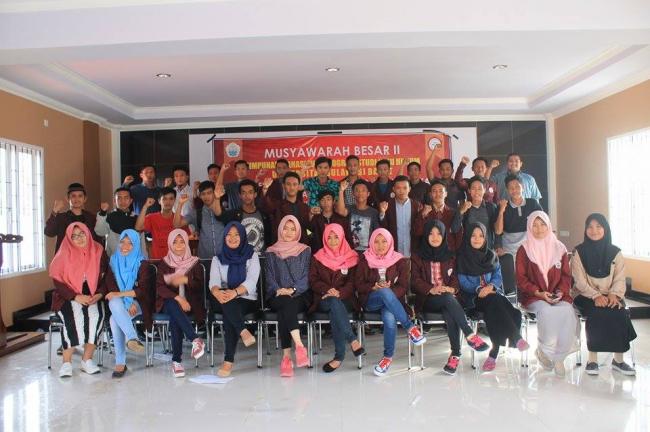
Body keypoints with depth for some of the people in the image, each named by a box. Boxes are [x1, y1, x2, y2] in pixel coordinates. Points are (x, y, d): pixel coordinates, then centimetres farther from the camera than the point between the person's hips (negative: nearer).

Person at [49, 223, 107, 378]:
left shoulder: (98, 252, 5)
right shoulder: (63, 255, 0)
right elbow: (58, 282, -4)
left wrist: (100, 294, -11)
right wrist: (77, 297, -16)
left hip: (93, 297, 1)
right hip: (69, 298, -1)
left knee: (96, 316, -29)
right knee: (73, 316, -31)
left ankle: (87, 359, -20)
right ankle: (67, 362, -23)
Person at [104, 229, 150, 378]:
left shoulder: (142, 263, 0)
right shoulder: (114, 261, 10)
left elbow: (143, 289, -8)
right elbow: (110, 287, 2)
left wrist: (120, 294, -21)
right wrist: (128, 303, -12)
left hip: (137, 303, -3)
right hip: (119, 304, 3)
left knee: (114, 320, -30)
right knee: (114, 303, -33)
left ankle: (120, 362, -29)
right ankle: (133, 338, -40)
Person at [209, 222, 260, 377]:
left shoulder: (252, 256, 8)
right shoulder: (218, 258, 14)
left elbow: (251, 281, -7)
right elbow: (214, 281, -2)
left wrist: (235, 292, -28)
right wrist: (217, 292, -28)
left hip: (247, 300, -2)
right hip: (223, 301, 2)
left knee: (229, 313, -32)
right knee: (227, 304, -34)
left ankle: (228, 361, -32)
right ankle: (243, 332, -41)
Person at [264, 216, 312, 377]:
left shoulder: (305, 251, 14)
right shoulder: (271, 252, 17)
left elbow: (306, 276, 4)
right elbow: (269, 277, 8)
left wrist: (292, 290, -14)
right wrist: (278, 290, -13)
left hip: (300, 295, 0)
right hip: (277, 296, 1)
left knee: (284, 311, -35)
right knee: (287, 304, -37)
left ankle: (286, 356, -40)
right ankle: (299, 345, -46)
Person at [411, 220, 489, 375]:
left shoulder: (450, 255, 17)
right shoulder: (417, 255, 8)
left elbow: (455, 277, 10)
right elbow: (415, 280, -1)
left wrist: (451, 289, -13)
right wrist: (431, 289, -20)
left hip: (448, 297, 2)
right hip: (427, 299, -2)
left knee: (450, 315, -34)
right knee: (448, 298, -36)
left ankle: (455, 354, -29)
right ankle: (470, 335, -38)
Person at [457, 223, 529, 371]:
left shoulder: (491, 255, 18)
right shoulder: (462, 257, 6)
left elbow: (498, 276, 10)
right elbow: (462, 281, -2)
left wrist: (491, 286, -13)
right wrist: (478, 289, -20)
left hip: (492, 292, 3)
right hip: (473, 297, -3)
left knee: (495, 308, -33)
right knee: (494, 301, -35)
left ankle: (494, 353, -36)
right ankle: (516, 338, -36)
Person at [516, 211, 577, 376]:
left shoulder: (559, 248, 13)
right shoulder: (524, 250, 4)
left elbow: (566, 275, 12)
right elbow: (521, 278, -1)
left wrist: (561, 291, -7)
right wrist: (539, 293, -13)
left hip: (558, 295, 3)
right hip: (533, 296, -2)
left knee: (567, 312, -29)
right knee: (546, 311, -34)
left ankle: (558, 357, -14)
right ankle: (543, 350, -11)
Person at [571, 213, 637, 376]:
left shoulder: (615, 252, 7)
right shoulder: (579, 252, 1)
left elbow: (620, 279, 2)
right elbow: (580, 280, -6)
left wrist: (614, 294, -18)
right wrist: (596, 296, -20)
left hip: (610, 296, 2)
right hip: (586, 295, -2)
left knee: (619, 313, -28)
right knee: (596, 312, -32)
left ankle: (618, 359, -13)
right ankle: (592, 359, -22)